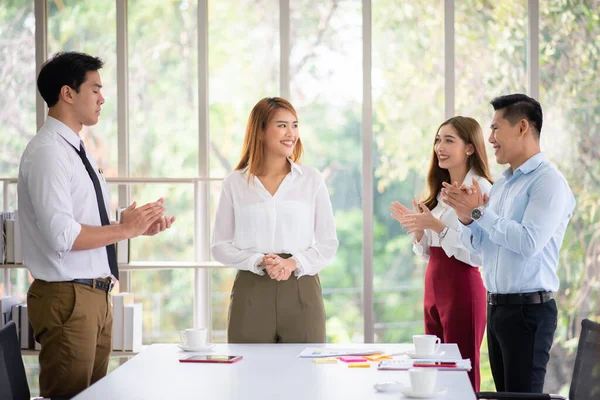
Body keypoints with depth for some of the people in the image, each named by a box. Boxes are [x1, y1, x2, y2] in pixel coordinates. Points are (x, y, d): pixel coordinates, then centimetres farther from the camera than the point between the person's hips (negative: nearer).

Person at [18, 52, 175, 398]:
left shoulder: (78, 151, 15)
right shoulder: (47, 152, -15)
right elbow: (63, 235, -25)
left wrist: (140, 225, 5)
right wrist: (126, 229, -16)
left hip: (96, 296, 9)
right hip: (68, 299, -9)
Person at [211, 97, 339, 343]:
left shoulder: (311, 179, 6)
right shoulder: (235, 183, 5)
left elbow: (328, 243, 5)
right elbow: (220, 246, 4)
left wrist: (293, 263, -13)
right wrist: (259, 262, -13)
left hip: (301, 292, 1)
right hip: (251, 293, 0)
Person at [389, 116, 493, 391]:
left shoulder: (480, 189, -12)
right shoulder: (441, 190, 14)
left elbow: (479, 254, -19)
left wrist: (437, 225, -22)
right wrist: (417, 228, 0)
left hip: (462, 288, -8)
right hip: (433, 287, 8)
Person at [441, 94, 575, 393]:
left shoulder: (548, 182, -13)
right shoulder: (502, 184, 14)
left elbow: (529, 242, -25)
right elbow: (477, 245, 15)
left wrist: (480, 211, -18)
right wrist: (466, 218, -5)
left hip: (528, 309, -8)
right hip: (496, 307, 8)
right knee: (503, 393, 12)